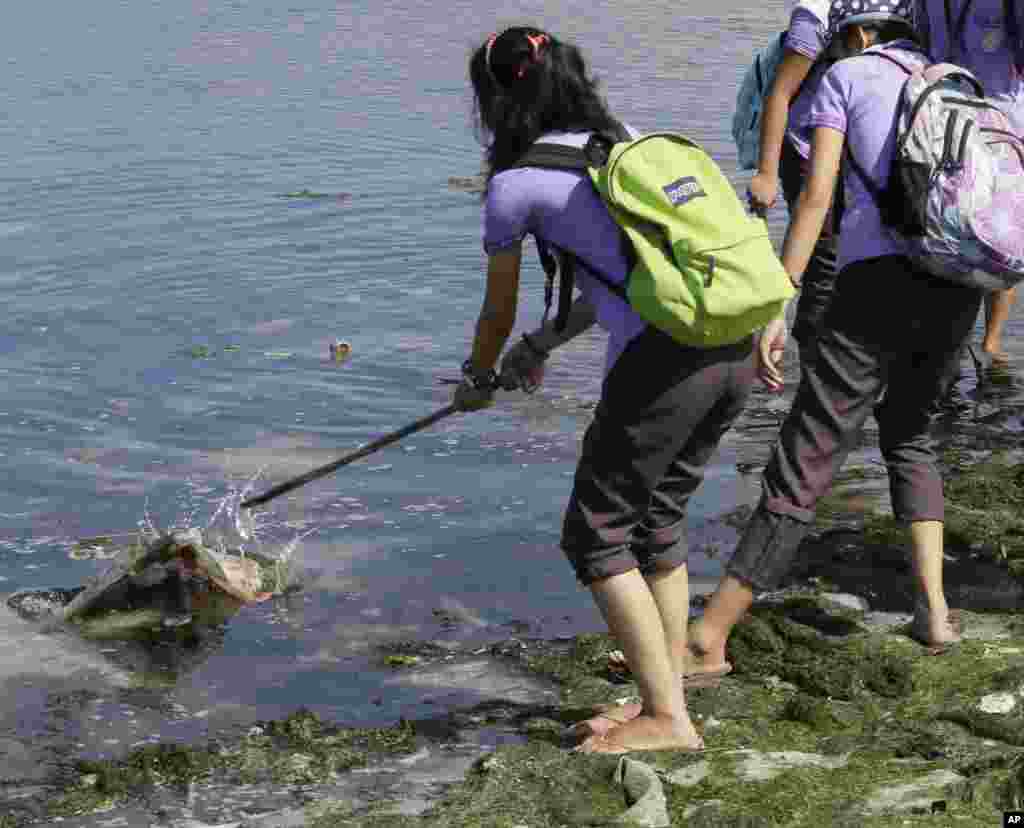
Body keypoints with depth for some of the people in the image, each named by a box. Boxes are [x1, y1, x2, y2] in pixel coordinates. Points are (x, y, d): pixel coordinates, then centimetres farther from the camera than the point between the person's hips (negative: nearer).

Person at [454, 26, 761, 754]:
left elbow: (499, 313, 17)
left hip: (661, 359, -7)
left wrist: (478, 382, 37)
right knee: (659, 519, 21)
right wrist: (545, 344, 40)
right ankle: (666, 695, 26)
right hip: (735, 345, 7)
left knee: (598, 534, 7)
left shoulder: (516, 182, 4)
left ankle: (667, 719, 8)